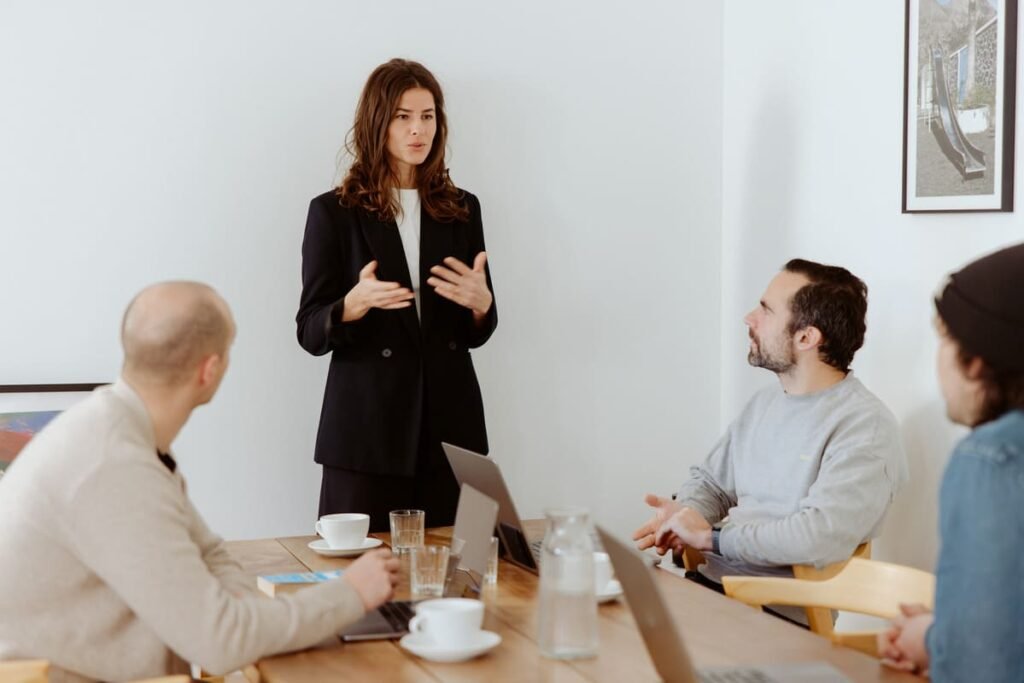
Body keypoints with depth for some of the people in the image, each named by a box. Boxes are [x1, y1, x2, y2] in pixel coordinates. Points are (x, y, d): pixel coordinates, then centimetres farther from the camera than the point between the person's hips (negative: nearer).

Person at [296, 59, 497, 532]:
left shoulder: (462, 209, 10)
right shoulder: (333, 213, 1)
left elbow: (477, 333, 13)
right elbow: (310, 333, -2)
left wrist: (481, 303, -10)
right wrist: (355, 304, -22)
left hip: (450, 425, 3)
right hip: (366, 430, -3)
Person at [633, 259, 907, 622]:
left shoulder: (864, 426, -12)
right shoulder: (764, 402, 15)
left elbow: (821, 536, -25)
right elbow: (710, 481, 23)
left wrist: (711, 537, -14)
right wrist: (684, 513, -1)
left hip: (781, 615, -7)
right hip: (707, 583, 7)